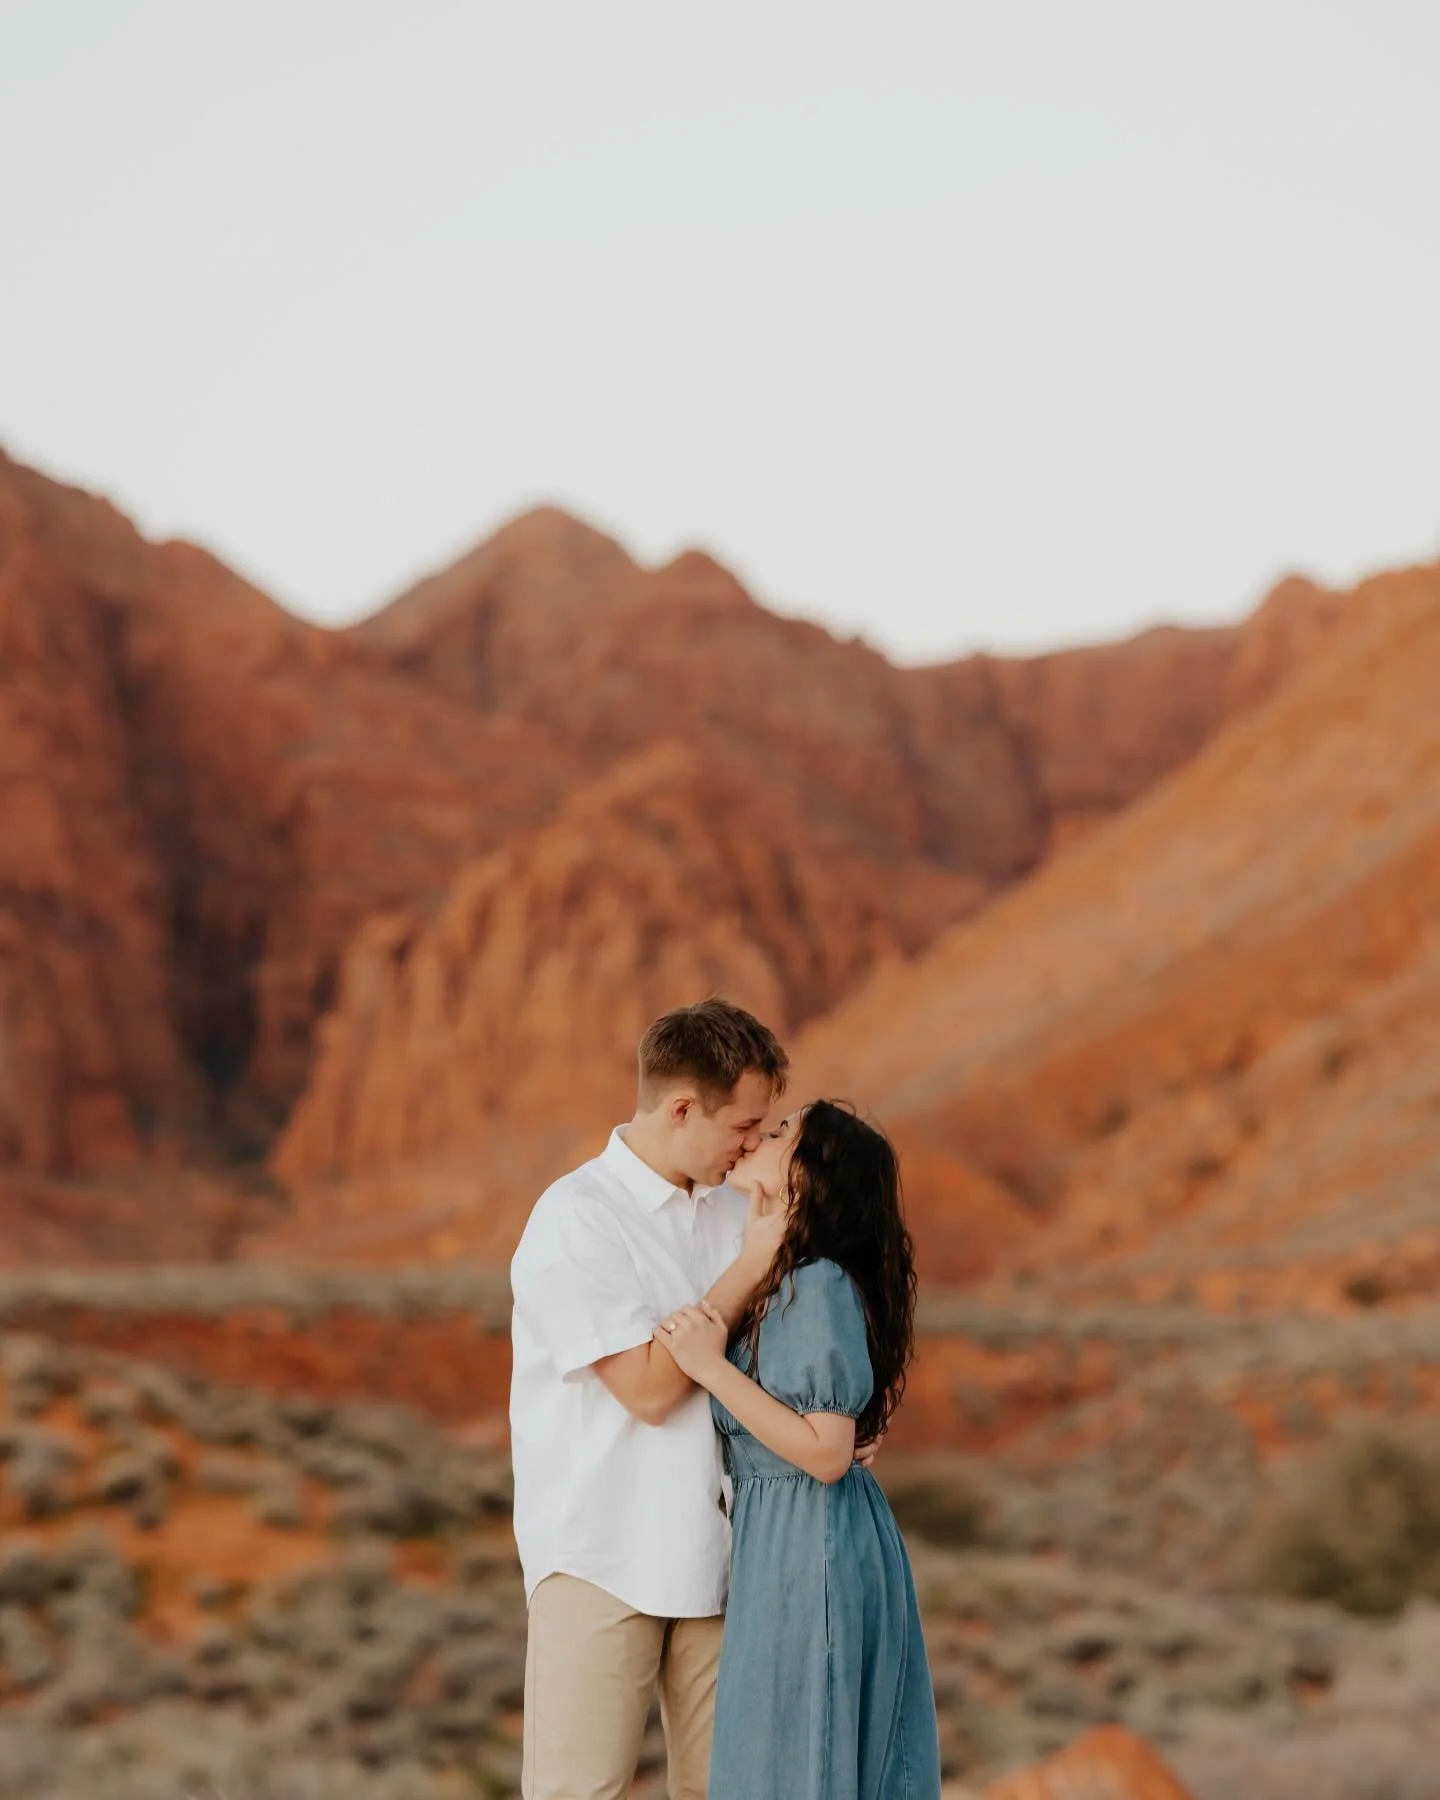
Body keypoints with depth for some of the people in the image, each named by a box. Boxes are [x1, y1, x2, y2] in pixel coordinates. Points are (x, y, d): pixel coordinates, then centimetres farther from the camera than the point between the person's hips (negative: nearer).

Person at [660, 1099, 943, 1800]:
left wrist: (712, 1365, -20)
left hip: (807, 1545, -9)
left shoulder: (819, 1287, -19)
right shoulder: (779, 1281, 9)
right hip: (776, 1536, 9)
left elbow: (827, 1453, -21)